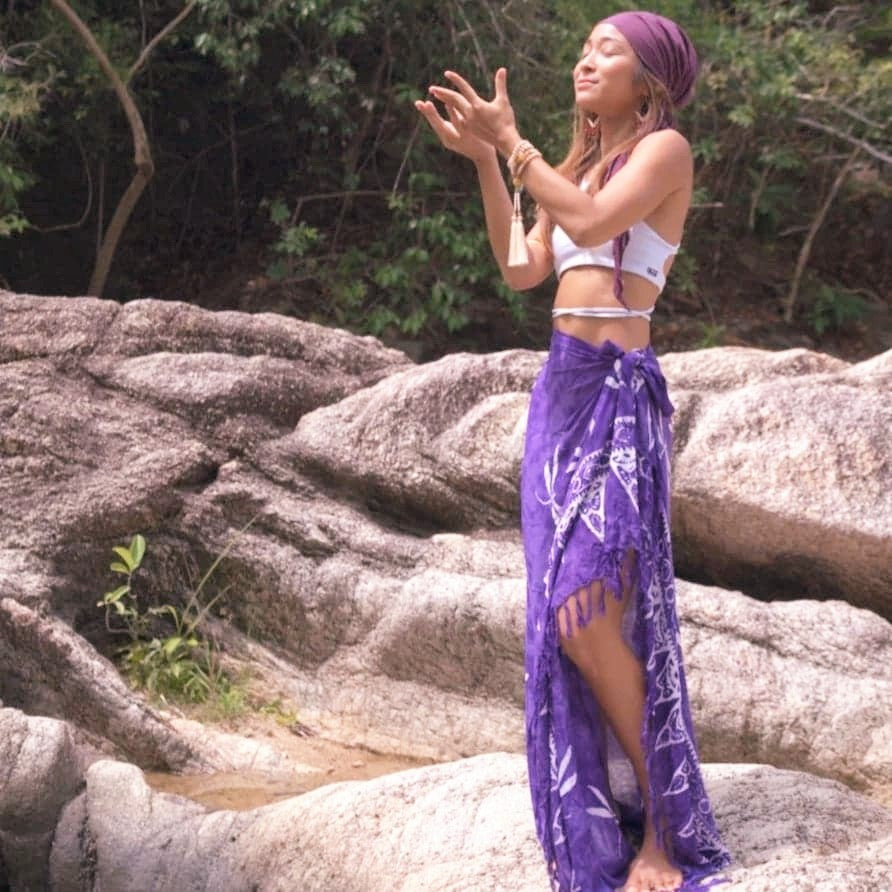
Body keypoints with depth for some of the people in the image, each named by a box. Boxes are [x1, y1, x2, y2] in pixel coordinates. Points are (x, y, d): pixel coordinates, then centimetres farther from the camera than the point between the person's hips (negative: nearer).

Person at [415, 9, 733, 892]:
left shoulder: (665, 148, -2)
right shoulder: (582, 164, 20)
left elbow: (593, 224, -18)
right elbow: (522, 269, 14)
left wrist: (512, 143, -10)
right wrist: (482, 160, 9)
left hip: (620, 396, -8)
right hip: (559, 393, 8)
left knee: (589, 618, -18)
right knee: (563, 621, 3)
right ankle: (610, 816, 11)